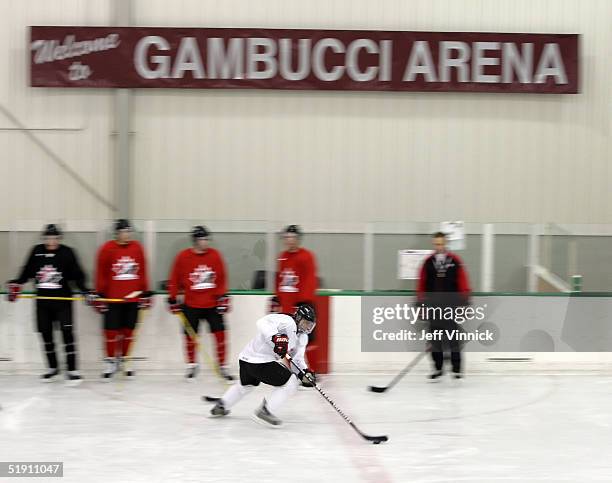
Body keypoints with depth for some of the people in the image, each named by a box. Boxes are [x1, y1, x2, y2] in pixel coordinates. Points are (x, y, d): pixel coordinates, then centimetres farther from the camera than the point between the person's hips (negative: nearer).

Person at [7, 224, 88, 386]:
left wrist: (85, 291, -15)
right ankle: (53, 368, 25)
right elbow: (27, 272, 14)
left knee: (67, 332, -13)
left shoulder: (67, 253, -6)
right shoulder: (37, 252, 4)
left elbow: (77, 275, -5)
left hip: (63, 300, -4)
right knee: (45, 333, 9)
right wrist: (16, 284, 3)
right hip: (42, 300, 4)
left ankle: (72, 370, -11)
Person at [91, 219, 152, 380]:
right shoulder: (107, 249, -5)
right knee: (111, 330, 0)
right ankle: (110, 361, 13)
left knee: (128, 330, 8)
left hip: (133, 297, 3)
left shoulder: (137, 248, 5)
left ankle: (123, 360, 22)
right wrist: (99, 294, -3)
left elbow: (142, 272, 11)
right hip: (112, 298, -3)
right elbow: (101, 273, -2)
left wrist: (146, 293, 10)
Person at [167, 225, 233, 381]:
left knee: (219, 333, -3)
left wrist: (223, 297, -4)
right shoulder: (183, 257, -7)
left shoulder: (215, 255, -3)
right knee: (190, 335, 6)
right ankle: (192, 365, 24)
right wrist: (173, 299, 2)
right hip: (191, 305, -1)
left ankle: (222, 365, 7)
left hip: (212, 304, 1)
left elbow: (222, 279, 2)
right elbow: (174, 280, 1)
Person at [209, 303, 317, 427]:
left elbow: (296, 358, 13)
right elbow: (263, 323, -29)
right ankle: (265, 411, -6)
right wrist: (276, 337, -42)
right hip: (260, 361, -11)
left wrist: (304, 371, -5)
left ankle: (221, 406, 50)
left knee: (246, 385, 35)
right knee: (290, 383, -8)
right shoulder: (287, 321, -16)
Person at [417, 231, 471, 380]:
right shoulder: (428, 262, 6)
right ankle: (437, 369, 13)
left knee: (453, 338, -3)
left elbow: (462, 281, 0)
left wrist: (465, 300, -5)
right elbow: (422, 284, 9)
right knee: (435, 339, 4)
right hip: (433, 306, 2)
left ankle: (456, 369, 3)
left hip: (451, 305, -2)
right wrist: (420, 301, 6)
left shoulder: (455, 261, 0)